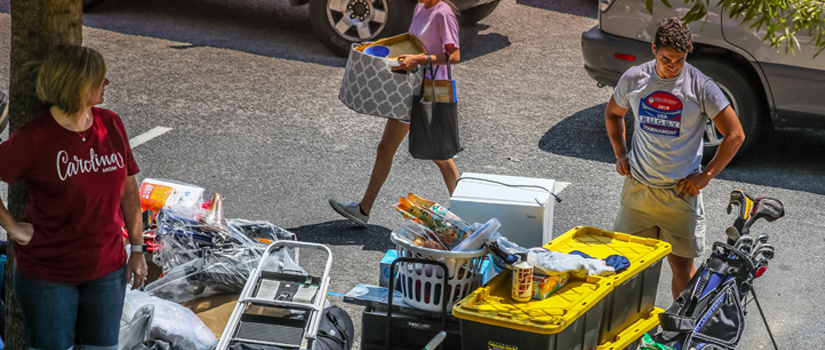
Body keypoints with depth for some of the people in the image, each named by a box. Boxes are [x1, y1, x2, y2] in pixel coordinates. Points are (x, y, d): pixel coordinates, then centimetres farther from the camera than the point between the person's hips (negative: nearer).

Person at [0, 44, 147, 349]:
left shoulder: (111, 125, -2)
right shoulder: (33, 138, -17)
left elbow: (128, 190, 7)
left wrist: (137, 249, 8)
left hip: (106, 272, 4)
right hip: (47, 275, -4)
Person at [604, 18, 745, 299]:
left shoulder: (700, 86, -10)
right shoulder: (634, 78, -1)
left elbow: (735, 134, -5)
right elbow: (613, 113, 20)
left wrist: (706, 175, -8)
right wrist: (620, 153, 8)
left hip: (680, 192, -3)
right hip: (637, 188, 3)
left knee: (681, 265, 2)